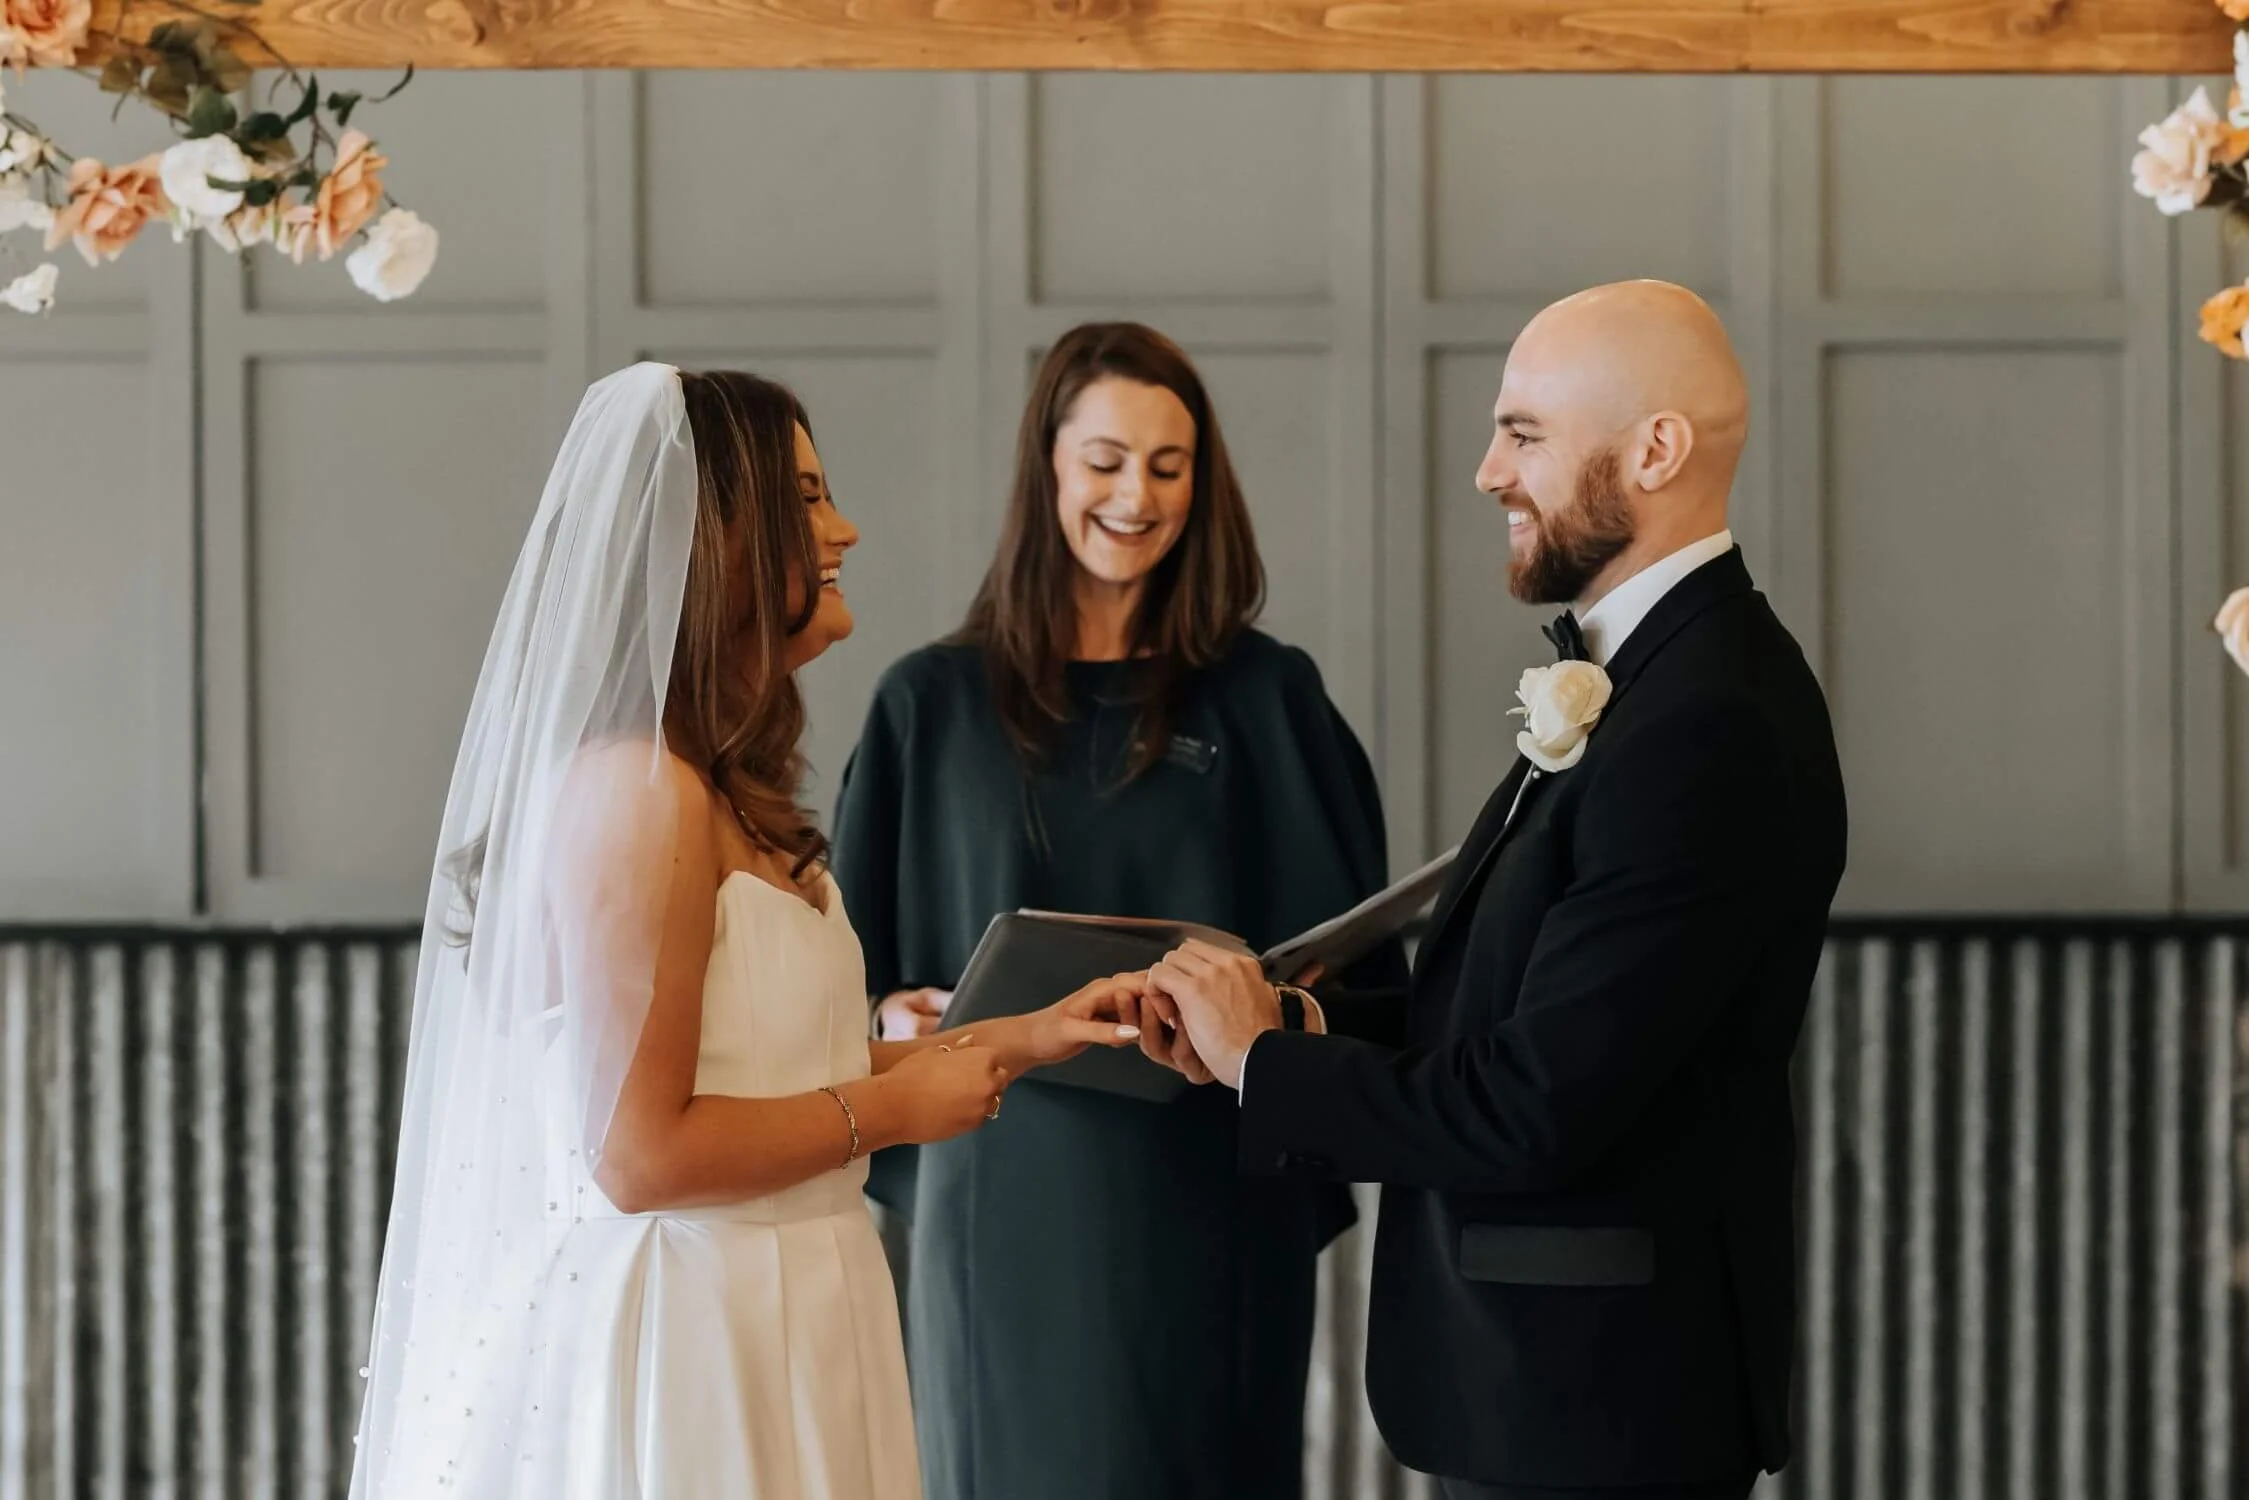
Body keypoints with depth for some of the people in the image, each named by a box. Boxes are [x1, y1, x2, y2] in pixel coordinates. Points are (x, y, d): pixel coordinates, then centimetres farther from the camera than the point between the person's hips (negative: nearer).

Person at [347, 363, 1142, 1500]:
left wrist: (1016, 1040, 11)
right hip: (677, 1349, -9)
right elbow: (640, 1154, -22)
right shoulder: (635, 789, -19)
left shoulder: (727, 793, 11)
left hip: (760, 1324, 9)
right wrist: (892, 1109, -11)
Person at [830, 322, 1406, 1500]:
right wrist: (908, 1019, -14)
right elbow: (854, 965, 7)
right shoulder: (935, 702, 5)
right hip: (1005, 1199, 0)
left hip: (1213, 1207, 0)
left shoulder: (1268, 699, 4)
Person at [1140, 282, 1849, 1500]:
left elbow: (1536, 1110, -24)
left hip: (1593, 1398, -9)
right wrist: (1312, 1024, -3)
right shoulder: (1645, 679, 10)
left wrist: (1263, 1061, -12)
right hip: (1555, 1368, 9)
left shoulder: (1709, 731, -22)